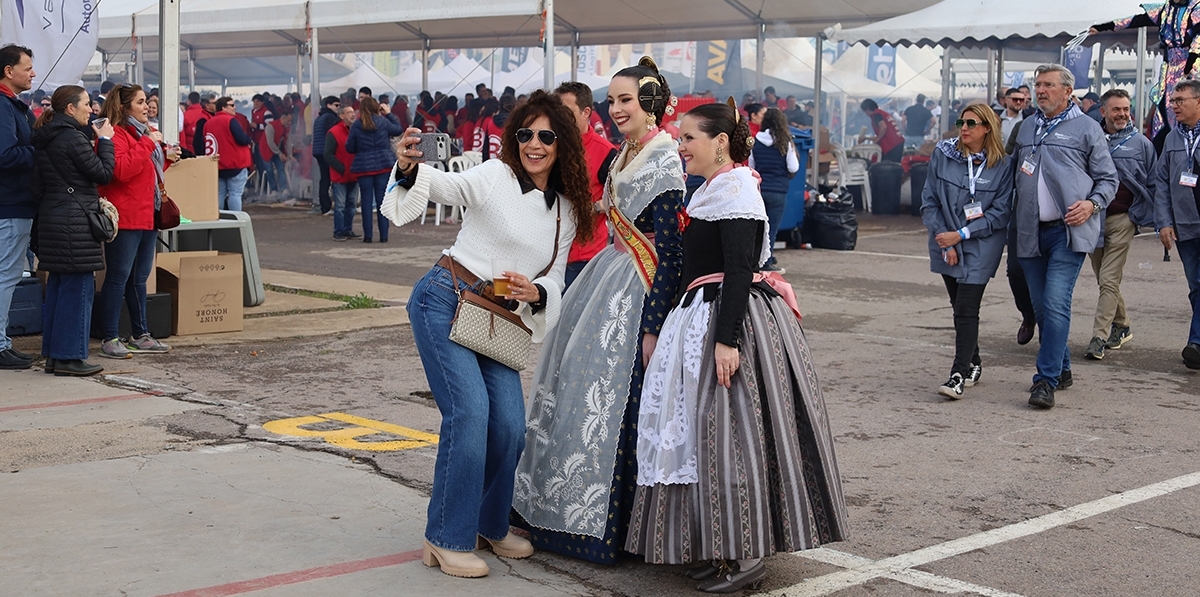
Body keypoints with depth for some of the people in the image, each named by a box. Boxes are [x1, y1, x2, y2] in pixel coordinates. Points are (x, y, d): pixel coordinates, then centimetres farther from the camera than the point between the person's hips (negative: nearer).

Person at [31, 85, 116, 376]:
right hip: (75, 220, -10)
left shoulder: (45, 138, 13)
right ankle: (69, 357, -3)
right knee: (78, 287, -5)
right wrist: (105, 141, 2)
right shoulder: (72, 138, -14)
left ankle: (52, 355, 17)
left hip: (53, 219, 10)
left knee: (57, 286, 13)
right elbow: (102, 173, -11)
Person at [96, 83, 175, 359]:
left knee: (139, 277, 14)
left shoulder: (145, 132, 19)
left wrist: (165, 158, 12)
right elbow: (122, 170, -25)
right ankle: (109, 339, -2)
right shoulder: (116, 134, -11)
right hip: (125, 217, -10)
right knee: (118, 276, -6)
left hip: (147, 216, 10)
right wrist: (148, 145, -20)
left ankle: (140, 335, 21)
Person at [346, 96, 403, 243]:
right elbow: (398, 130, 11)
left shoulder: (356, 125, -5)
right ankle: (383, 235, 4)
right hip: (383, 165, 0)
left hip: (364, 167, 0)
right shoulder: (383, 122, -6)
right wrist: (389, 114, 18)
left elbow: (350, 148, 1)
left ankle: (368, 235, 4)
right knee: (382, 200, 5)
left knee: (366, 201, 6)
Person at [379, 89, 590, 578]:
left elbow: (554, 280, 10)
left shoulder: (568, 212, 11)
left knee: (511, 424, -2)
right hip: (446, 300, -6)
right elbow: (445, 186, -20)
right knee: (470, 410, -17)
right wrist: (409, 167, -41)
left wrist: (535, 293, -12)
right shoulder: (496, 176, -5)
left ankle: (490, 523, 24)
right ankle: (447, 538, -6)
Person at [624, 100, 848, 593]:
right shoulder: (708, 191, 16)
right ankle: (719, 548, 22)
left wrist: (726, 339, -27)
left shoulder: (736, 189, -13)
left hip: (735, 318, -10)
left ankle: (746, 556, 2)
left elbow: (739, 270, -22)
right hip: (703, 319, 10)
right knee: (706, 430, 13)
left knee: (732, 433, -6)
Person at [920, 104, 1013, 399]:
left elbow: (1000, 212, -7)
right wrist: (944, 241, -8)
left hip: (981, 246, -3)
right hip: (946, 243, 3)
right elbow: (929, 201, -1)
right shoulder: (943, 154, -3)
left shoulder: (1003, 165, -7)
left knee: (966, 308, -11)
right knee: (959, 305, 12)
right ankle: (973, 364, 29)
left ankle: (959, 375, -11)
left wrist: (962, 235, -14)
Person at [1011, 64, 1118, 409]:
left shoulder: (1086, 129, 2)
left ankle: (1046, 380, -13)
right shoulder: (1027, 128, 16)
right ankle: (1062, 369, 25)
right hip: (1031, 232, 6)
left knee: (1056, 304, -14)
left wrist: (1092, 204, -13)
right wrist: (1014, 212, 10)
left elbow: (1108, 178, 5)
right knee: (1041, 306, 10)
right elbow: (1015, 173, 25)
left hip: (1068, 230, -5)